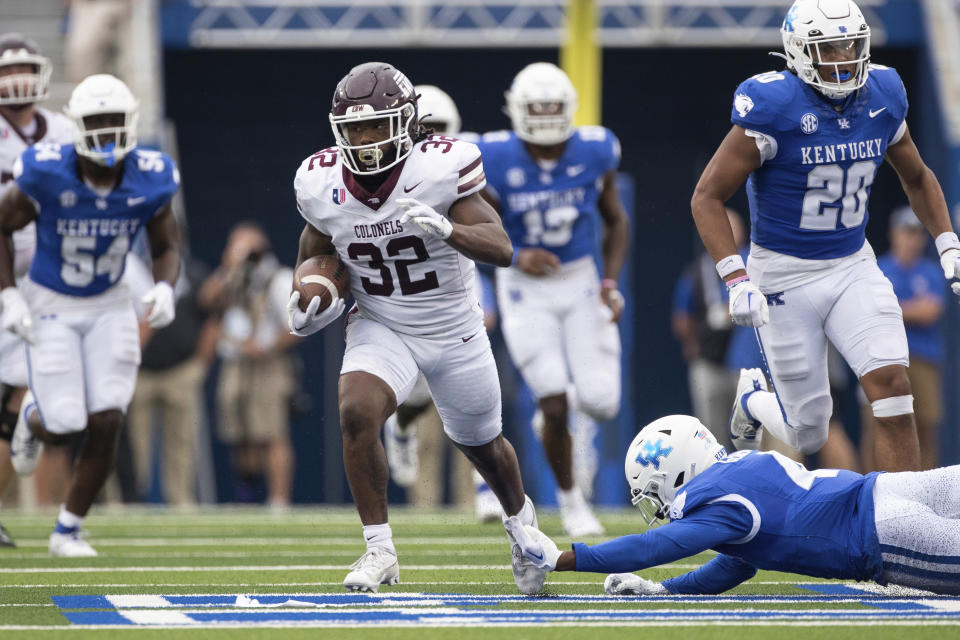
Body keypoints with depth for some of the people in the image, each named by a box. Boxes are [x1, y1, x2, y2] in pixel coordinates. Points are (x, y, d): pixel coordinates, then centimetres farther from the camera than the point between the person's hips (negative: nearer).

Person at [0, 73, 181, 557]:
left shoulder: (149, 181, -13)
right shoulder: (47, 176, -22)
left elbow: (166, 249, 2)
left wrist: (164, 289, -19)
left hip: (109, 307, 3)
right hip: (51, 307, -3)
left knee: (106, 423, -8)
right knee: (65, 424, -10)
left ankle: (68, 529, 11)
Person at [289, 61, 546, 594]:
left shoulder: (439, 170, -25)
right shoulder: (322, 185, -13)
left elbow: (501, 248, -30)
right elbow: (315, 250, 9)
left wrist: (445, 229, -47)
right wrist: (303, 310, -7)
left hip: (454, 331, -1)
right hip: (380, 327, 1)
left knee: (481, 443, 18)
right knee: (356, 412, -27)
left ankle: (519, 520, 51)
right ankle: (379, 551, -14)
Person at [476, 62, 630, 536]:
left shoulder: (594, 152, -9)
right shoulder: (497, 161, -15)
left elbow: (616, 221, 5)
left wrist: (611, 283, -7)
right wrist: (516, 257, -20)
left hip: (582, 283, 2)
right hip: (527, 291, -2)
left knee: (601, 403, -8)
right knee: (555, 407, -8)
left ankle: (560, 400, 30)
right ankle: (569, 499, 16)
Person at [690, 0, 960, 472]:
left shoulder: (881, 98, -2)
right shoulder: (773, 109, -18)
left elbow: (916, 177, 17)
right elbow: (707, 197, -14)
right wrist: (737, 282, -23)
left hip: (853, 267, 4)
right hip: (785, 277, -4)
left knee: (892, 387, -16)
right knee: (809, 436, 3)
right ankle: (752, 401, 38)